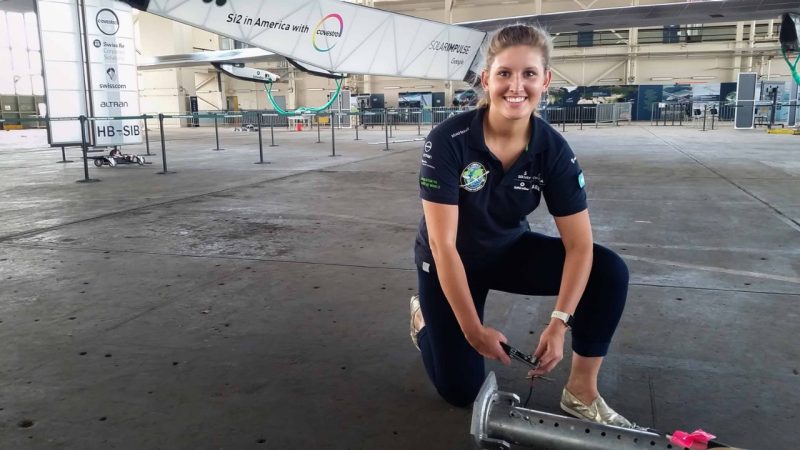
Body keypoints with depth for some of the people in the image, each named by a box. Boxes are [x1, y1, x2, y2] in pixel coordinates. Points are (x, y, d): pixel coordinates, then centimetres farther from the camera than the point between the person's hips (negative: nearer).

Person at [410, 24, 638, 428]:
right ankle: (424, 315, 28)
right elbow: (443, 245, -28)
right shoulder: (448, 140, -29)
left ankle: (581, 390, -3)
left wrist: (559, 323, -27)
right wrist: (472, 329, -24)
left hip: (511, 250, 3)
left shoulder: (553, 150, -19)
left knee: (609, 271, -19)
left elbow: (579, 246, -17)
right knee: (460, 390, -1)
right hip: (449, 264, -3)